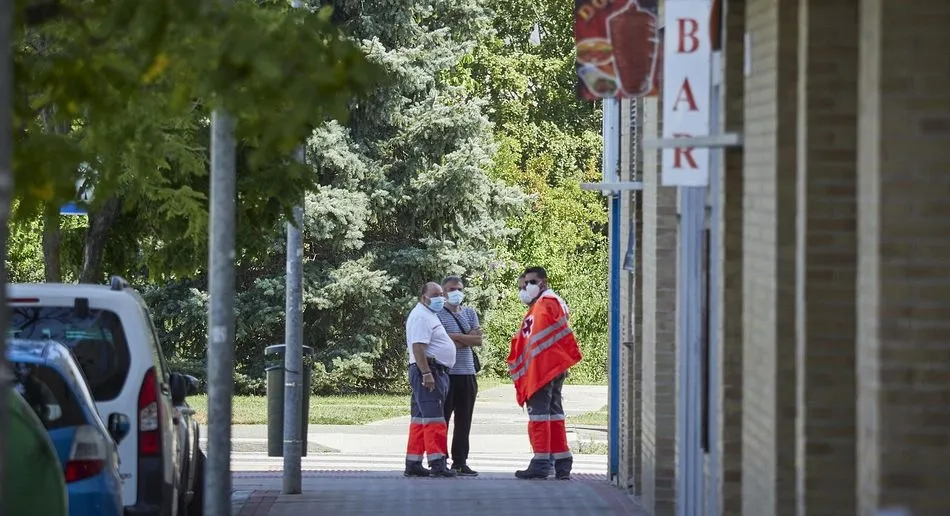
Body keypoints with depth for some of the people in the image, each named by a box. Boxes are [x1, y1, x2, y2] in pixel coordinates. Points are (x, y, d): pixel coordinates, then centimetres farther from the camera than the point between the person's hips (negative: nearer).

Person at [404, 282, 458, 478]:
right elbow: (418, 347, -21)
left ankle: (413, 463, 11)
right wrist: (426, 374, -26)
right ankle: (437, 463, -18)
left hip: (436, 372, 11)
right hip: (427, 372, -11)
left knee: (420, 419, 10)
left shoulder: (430, 315, 23)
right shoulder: (421, 316, -12)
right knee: (433, 418, -14)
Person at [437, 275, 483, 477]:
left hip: (467, 372, 5)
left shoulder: (470, 313, 16)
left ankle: (460, 462, 13)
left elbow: (478, 340, 5)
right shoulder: (438, 314, -1)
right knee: (442, 418, -3)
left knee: (464, 422, 7)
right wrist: (468, 337, -9)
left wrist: (456, 336, -7)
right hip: (445, 372, -5)